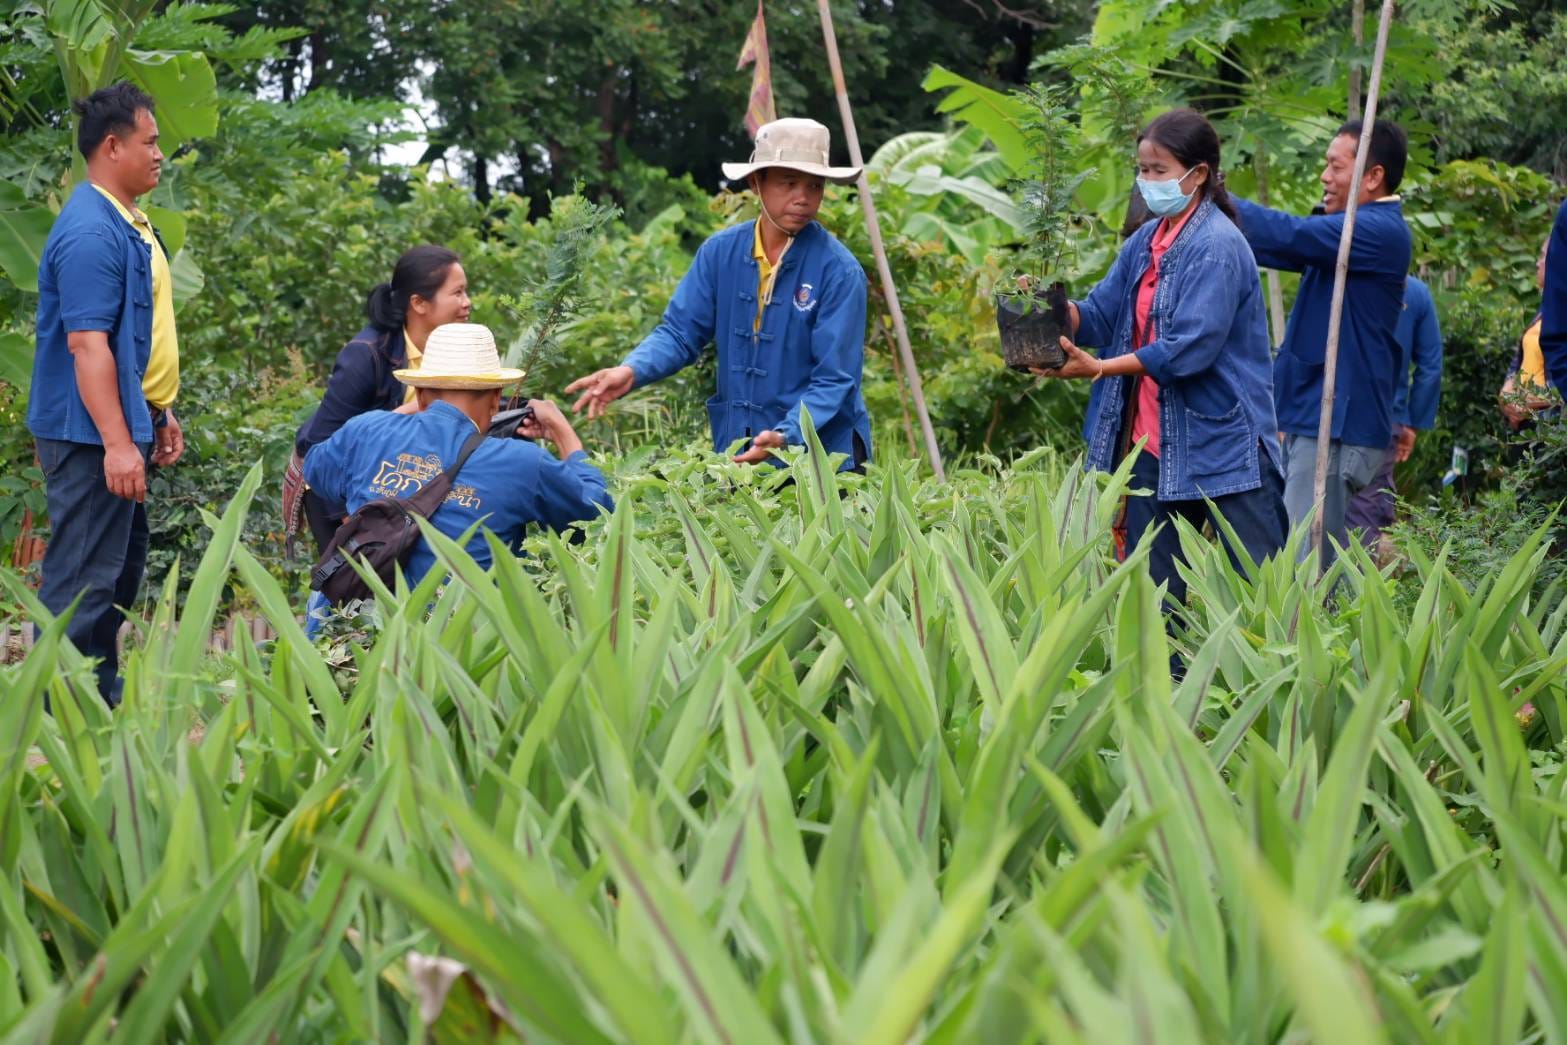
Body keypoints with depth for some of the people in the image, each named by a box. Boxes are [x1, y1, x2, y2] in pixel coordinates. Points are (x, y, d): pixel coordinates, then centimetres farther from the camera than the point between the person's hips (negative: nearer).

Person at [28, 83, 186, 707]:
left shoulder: (130, 224, 14)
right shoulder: (90, 232, -18)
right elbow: (88, 344, -24)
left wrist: (160, 416, 21)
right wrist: (116, 443, -26)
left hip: (126, 428, 11)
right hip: (93, 436, -11)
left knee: (121, 573, 16)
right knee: (81, 582, -7)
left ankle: (105, 706, 25)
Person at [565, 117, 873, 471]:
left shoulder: (840, 271, -13)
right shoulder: (720, 252, -1)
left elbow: (834, 380, -15)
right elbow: (680, 332, 2)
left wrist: (785, 437, -32)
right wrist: (631, 371, -19)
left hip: (820, 450, -3)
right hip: (735, 451, 3)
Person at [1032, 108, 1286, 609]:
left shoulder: (1217, 247, -14)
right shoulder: (1146, 241, 11)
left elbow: (1190, 348, -21)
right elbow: (1101, 316, 9)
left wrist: (1099, 369, -22)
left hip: (1223, 443, -8)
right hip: (1155, 441, 8)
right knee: (1153, 586, 10)